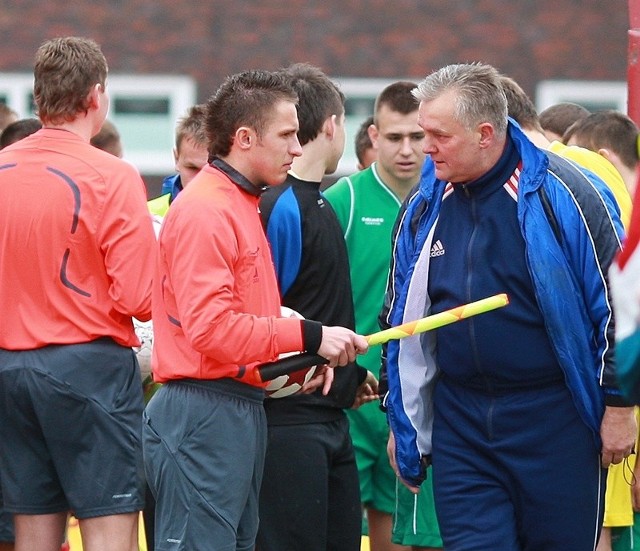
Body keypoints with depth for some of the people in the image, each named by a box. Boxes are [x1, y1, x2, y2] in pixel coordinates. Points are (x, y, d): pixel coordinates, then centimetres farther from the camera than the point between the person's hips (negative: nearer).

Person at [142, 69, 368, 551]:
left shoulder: (243, 204, 18)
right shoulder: (204, 211, -14)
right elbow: (211, 328, -22)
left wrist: (298, 359, 4)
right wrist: (307, 337, -19)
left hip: (242, 412, 10)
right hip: (204, 415, -10)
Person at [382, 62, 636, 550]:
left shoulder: (563, 195, -9)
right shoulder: (424, 208, 6)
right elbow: (401, 318, 16)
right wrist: (404, 425, 17)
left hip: (556, 422, -4)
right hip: (460, 425, 4)